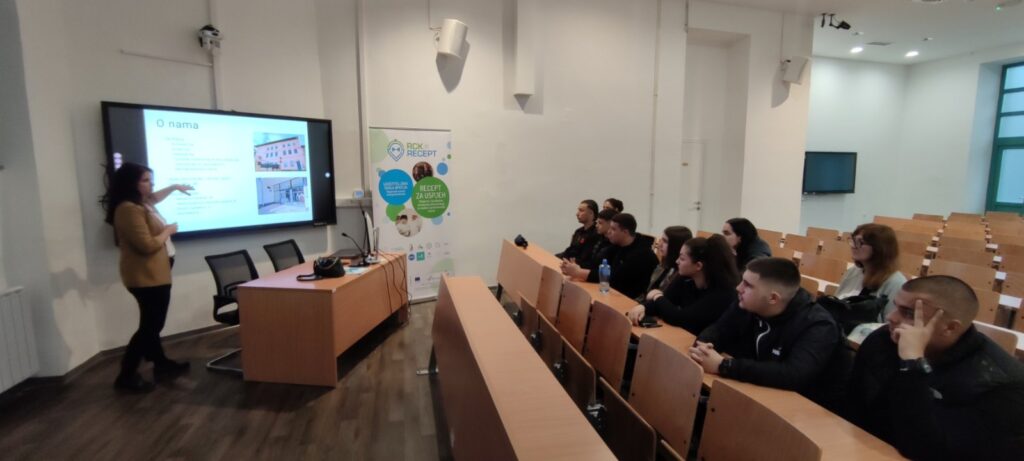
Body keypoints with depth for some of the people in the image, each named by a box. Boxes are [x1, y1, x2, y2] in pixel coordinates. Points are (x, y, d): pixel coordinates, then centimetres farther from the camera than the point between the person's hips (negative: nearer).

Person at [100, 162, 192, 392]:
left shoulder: (140, 203, 10)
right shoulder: (129, 209, -21)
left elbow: (154, 198, 37)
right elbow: (147, 246, -25)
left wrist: (175, 187, 40)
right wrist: (168, 230, -11)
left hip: (155, 273, 11)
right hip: (146, 276, -10)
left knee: (153, 323, 18)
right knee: (149, 325, -6)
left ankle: (161, 363, 29)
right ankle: (126, 375, 4)